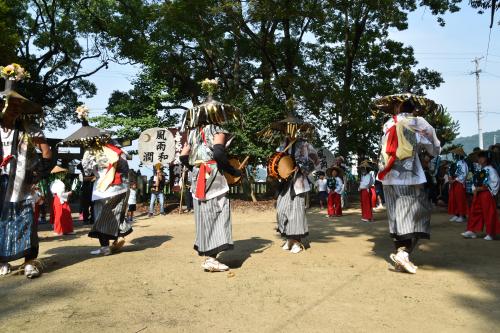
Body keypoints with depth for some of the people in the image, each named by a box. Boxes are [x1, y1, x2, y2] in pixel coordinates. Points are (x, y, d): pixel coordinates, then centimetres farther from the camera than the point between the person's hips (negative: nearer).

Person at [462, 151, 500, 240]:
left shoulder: (491, 170, -10)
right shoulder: (479, 170, 14)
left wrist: (483, 188, -15)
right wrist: (475, 189, 1)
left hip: (487, 194, -8)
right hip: (478, 194, 8)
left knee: (489, 214, -1)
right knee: (474, 212, 8)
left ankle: (490, 233, 8)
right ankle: (472, 231, 13)